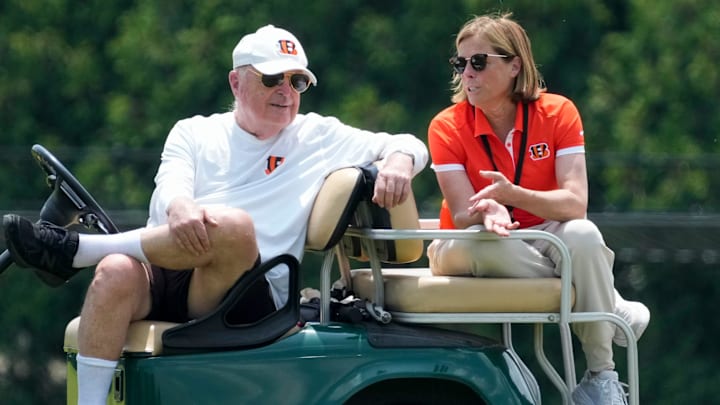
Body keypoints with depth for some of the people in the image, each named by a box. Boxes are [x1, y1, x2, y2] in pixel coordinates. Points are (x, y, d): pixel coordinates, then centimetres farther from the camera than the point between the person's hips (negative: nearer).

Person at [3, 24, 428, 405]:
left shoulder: (317, 137, 16)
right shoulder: (195, 133, 18)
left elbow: (410, 147, 13)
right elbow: (169, 185, -1)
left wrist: (399, 161, -13)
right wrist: (178, 208, -27)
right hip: (167, 280, 1)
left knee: (234, 225, -34)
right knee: (116, 272, -34)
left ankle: (73, 249, -26)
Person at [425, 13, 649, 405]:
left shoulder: (557, 112, -8)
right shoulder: (447, 127, -9)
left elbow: (575, 202, -19)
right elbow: (463, 214, -16)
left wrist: (514, 196, -38)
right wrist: (488, 212, -41)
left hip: (545, 236, 0)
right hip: (487, 252, 0)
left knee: (582, 235, -35)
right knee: (465, 247, -37)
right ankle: (616, 311, -24)